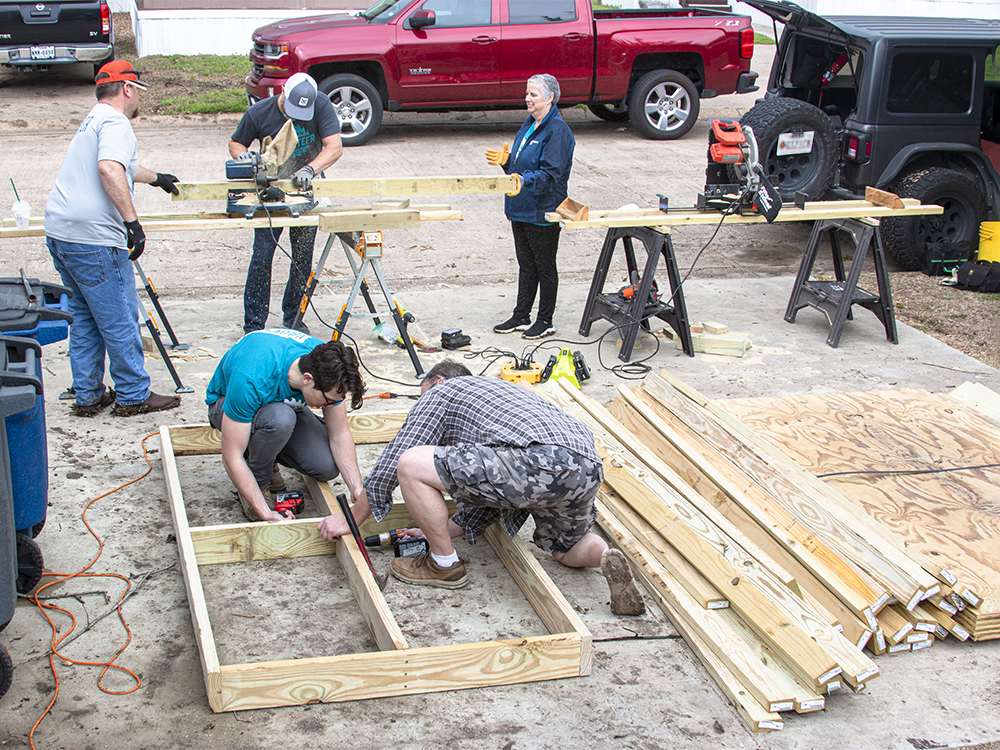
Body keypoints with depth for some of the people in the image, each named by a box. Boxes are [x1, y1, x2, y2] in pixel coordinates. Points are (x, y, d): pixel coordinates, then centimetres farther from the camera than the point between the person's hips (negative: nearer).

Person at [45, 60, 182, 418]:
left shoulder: (92, 122, 24)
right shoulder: (115, 123, -9)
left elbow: (124, 167, 43)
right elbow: (109, 169, -29)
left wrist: (156, 178, 60)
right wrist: (132, 220, -30)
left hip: (58, 233, 10)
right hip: (93, 238, -10)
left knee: (84, 318, 17)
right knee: (120, 320, 1)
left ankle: (88, 396, 23)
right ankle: (133, 395, 10)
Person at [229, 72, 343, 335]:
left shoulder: (322, 106, -16)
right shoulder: (258, 113, -15)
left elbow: (334, 148, -22)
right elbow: (235, 143, 0)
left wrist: (309, 169, -38)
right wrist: (244, 157, -23)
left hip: (305, 188, 1)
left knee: (303, 256, 5)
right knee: (262, 256, -7)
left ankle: (294, 317, 23)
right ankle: (253, 327, 0)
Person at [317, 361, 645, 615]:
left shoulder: (440, 392, 20)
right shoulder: (497, 389, 41)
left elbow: (391, 462, 15)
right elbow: (489, 489, 41)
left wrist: (351, 518, 26)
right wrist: (440, 530, 44)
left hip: (539, 462, -9)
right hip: (588, 469, 9)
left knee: (410, 464, -2)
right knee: (566, 550, 36)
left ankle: (444, 564, 13)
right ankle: (606, 557, 2)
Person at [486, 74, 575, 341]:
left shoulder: (557, 130, -16)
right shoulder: (529, 126, 12)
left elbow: (550, 172, -25)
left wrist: (524, 181, -36)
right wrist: (505, 161, 5)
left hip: (543, 213, -9)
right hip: (520, 209, 9)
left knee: (544, 266, 4)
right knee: (525, 264, 16)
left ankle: (545, 321, 14)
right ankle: (521, 316, 25)